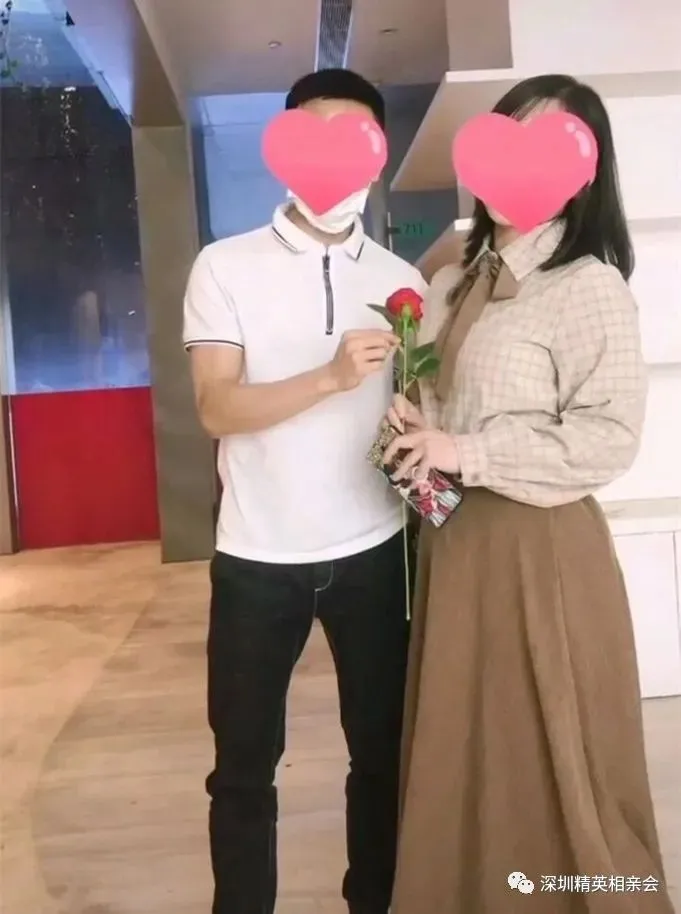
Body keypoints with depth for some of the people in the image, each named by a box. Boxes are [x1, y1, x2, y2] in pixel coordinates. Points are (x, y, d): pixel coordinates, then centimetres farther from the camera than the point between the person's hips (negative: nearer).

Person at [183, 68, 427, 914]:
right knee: (244, 766, 11)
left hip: (373, 551, 3)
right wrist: (332, 376, -26)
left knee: (381, 749, 15)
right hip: (259, 558, -2)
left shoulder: (399, 279, 6)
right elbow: (218, 408, -13)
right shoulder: (226, 266, -3)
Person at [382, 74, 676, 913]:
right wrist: (412, 438, -2)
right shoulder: (452, 287, 12)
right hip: (449, 541, 7)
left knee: (549, 763, 7)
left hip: (537, 548, -7)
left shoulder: (590, 286, -9)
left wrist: (468, 453, -18)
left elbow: (611, 436, -16)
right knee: (461, 753, 17)